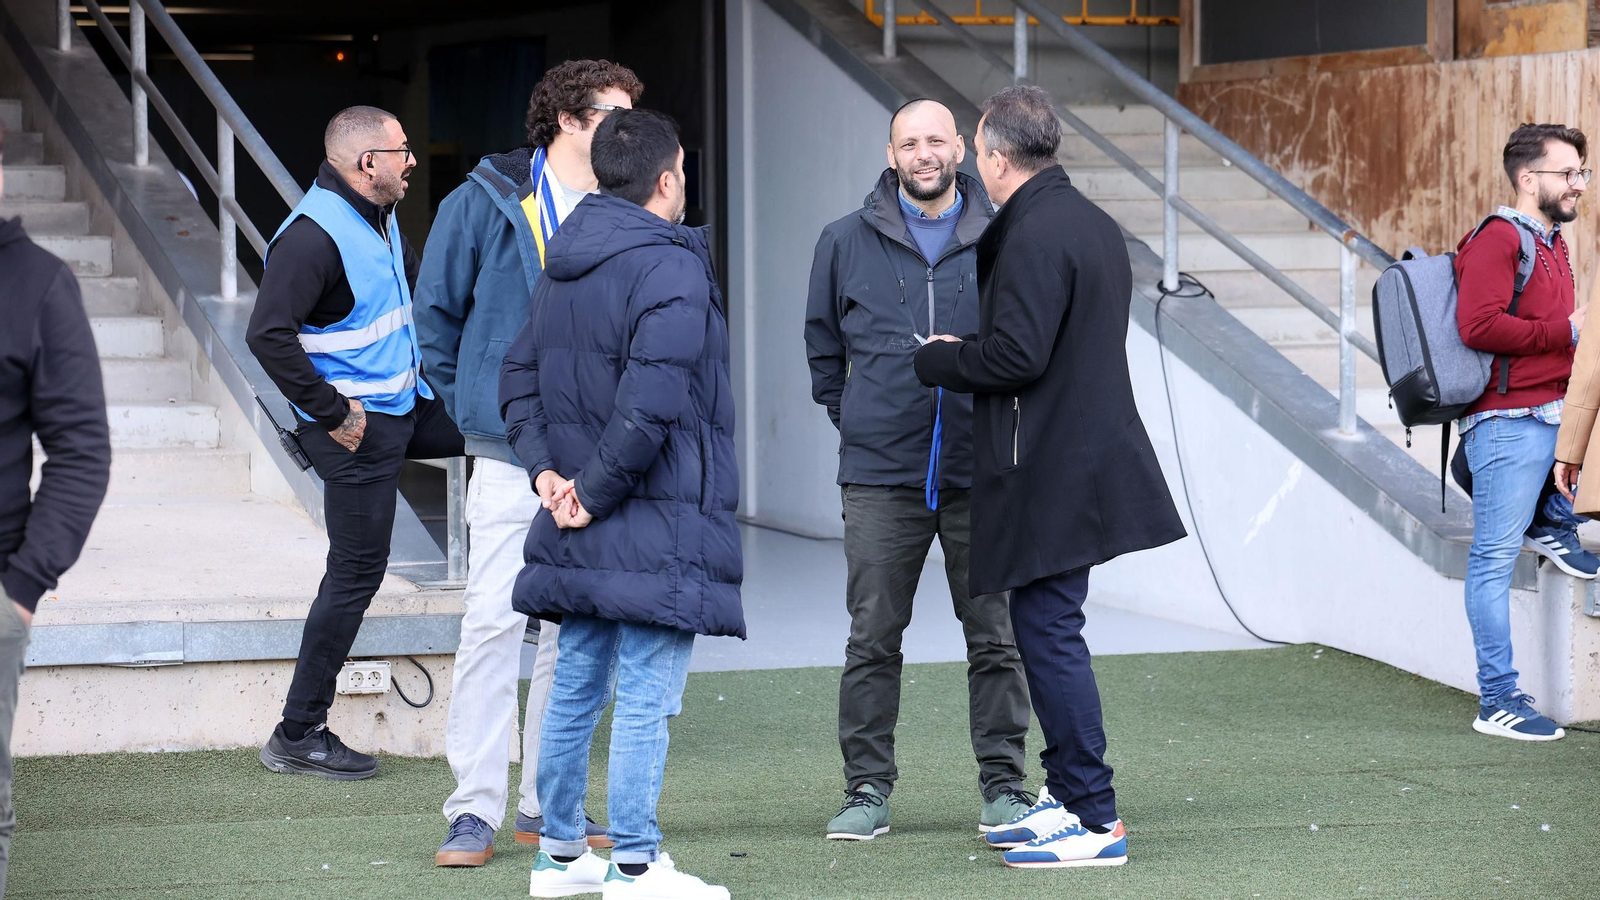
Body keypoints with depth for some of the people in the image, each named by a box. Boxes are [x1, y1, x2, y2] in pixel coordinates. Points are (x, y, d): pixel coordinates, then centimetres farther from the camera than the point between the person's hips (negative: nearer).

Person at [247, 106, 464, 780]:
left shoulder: (379, 218, 8)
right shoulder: (313, 236, -22)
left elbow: (416, 282, 29)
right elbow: (268, 334, -31)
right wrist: (332, 413, -25)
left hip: (407, 406, 9)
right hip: (358, 427, -9)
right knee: (356, 573, -5)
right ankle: (299, 734, 4)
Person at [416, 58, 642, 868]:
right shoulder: (486, 206, 0)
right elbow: (435, 313, 7)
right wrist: (471, 404, 3)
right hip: (511, 456, -4)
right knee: (493, 622, -9)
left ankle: (547, 803, 15)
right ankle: (475, 810, -6)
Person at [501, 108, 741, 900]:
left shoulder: (562, 265, 12)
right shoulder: (670, 269, -15)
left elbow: (520, 376, 14)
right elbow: (652, 402, -24)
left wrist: (547, 469, 4)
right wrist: (596, 492, -15)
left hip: (579, 533, 8)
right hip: (657, 524, -8)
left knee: (576, 686, 15)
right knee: (647, 697, -4)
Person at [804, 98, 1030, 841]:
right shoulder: (847, 242, 6)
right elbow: (823, 345, 19)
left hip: (981, 472, 0)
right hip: (881, 474, 1)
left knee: (995, 637, 4)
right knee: (872, 639, 1)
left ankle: (1003, 783, 12)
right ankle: (867, 788, 8)